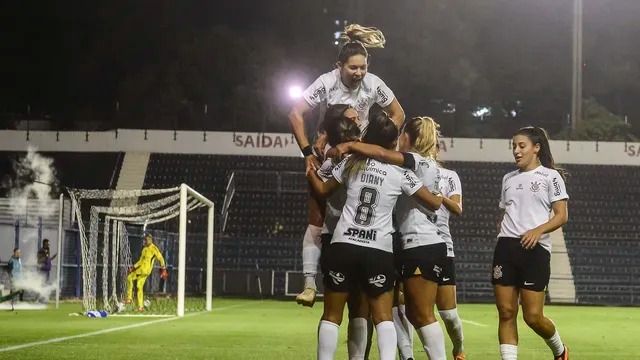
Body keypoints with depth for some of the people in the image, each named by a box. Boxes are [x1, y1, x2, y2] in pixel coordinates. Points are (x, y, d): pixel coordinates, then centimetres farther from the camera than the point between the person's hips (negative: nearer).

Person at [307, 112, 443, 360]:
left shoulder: (351, 163, 4)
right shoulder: (400, 173, 0)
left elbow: (323, 190, 18)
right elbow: (433, 204, 5)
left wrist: (310, 171, 38)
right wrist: (440, 197, 28)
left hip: (343, 246, 1)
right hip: (378, 252, -1)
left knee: (332, 315, 8)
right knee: (383, 316, 4)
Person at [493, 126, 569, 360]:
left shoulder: (550, 176, 2)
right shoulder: (508, 179, 18)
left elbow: (561, 216, -5)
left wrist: (538, 230, -21)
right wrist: (504, 241, 14)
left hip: (535, 249, -5)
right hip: (506, 247, 5)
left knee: (533, 317, -6)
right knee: (506, 312, -2)